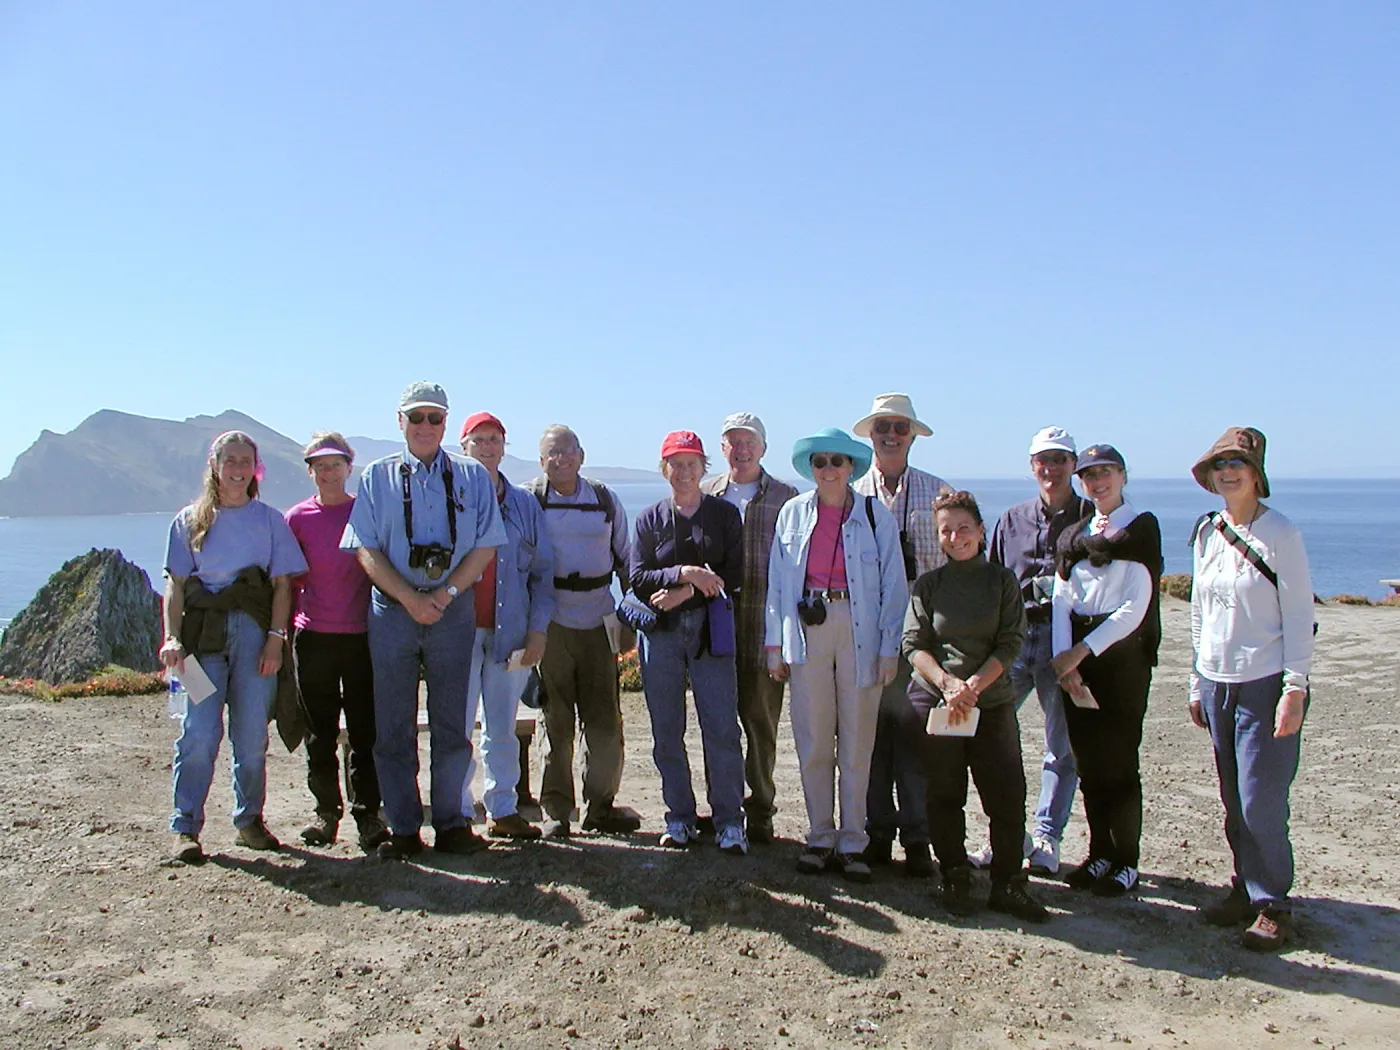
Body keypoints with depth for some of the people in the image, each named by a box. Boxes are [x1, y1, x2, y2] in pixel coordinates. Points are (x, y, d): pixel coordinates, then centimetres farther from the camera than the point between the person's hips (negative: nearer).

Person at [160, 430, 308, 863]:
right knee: (200, 732, -8)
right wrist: (172, 637, -5)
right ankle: (185, 827, -1)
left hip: (255, 630, 0)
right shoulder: (191, 520, 13)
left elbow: (282, 583, 6)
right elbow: (175, 585, 8)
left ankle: (250, 820, 15)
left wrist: (275, 638, -4)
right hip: (204, 631, 0)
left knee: (252, 734, 3)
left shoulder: (270, 520, 12)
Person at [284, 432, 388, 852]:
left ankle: (368, 813, 9)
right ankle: (326, 812, 20)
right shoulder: (297, 518, 6)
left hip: (362, 635, -1)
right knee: (319, 731, 8)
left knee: (365, 730, 1)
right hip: (314, 636, 1)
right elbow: (288, 581, 10)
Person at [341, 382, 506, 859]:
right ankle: (402, 829, 13)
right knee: (394, 726, 3)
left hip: (453, 611, 0)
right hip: (391, 610, 0)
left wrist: (444, 594, -9)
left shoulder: (472, 476, 8)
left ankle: (450, 824, 15)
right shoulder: (377, 476, 7)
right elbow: (366, 549, 0)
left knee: (452, 723, 4)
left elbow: (485, 546, 2)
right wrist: (410, 598, -11)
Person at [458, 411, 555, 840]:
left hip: (510, 631, 3)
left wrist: (538, 628, 3)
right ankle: (457, 813, 10)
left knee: (502, 728, 11)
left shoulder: (524, 504, 12)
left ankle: (502, 811, 21)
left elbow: (542, 571, 10)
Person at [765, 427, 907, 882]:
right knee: (812, 739, 5)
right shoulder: (793, 513, 6)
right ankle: (820, 837, 19)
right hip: (807, 628, 2)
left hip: (859, 630, -1)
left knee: (857, 741, 4)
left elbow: (893, 584, 2)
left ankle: (852, 843, 15)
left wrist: (890, 648, -3)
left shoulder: (876, 515, 1)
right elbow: (777, 581, 9)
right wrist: (775, 643, 5)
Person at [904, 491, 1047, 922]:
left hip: (992, 701, 0)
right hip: (934, 700, 0)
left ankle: (1007, 885, 10)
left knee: (1007, 794, -3)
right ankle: (955, 882, 17)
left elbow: (1010, 643, -1)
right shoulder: (928, 584, 6)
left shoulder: (1002, 580, 5)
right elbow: (914, 644, 0)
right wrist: (947, 682, -16)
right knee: (945, 795, 5)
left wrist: (972, 686, -13)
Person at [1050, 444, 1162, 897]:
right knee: (1088, 761, 8)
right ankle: (1099, 854, 20)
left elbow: (1135, 608, -11)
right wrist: (1063, 659, -8)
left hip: (1122, 655, -5)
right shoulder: (1074, 534, 15)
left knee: (1118, 761, -4)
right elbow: (1061, 600, 6)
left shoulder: (1141, 528, -2)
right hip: (1076, 657, 5)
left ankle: (1126, 863, 9)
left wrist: (1081, 652, -14)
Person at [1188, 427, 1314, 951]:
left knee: (1260, 803, -5)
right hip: (1217, 682, 5)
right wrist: (1197, 683, 14)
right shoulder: (1206, 534, 9)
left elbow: (1299, 616, -8)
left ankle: (1273, 906, 10)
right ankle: (1246, 889, 23)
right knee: (1233, 802, 10)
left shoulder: (1280, 534, -8)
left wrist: (1294, 689, -13)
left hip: (1265, 684, -5)